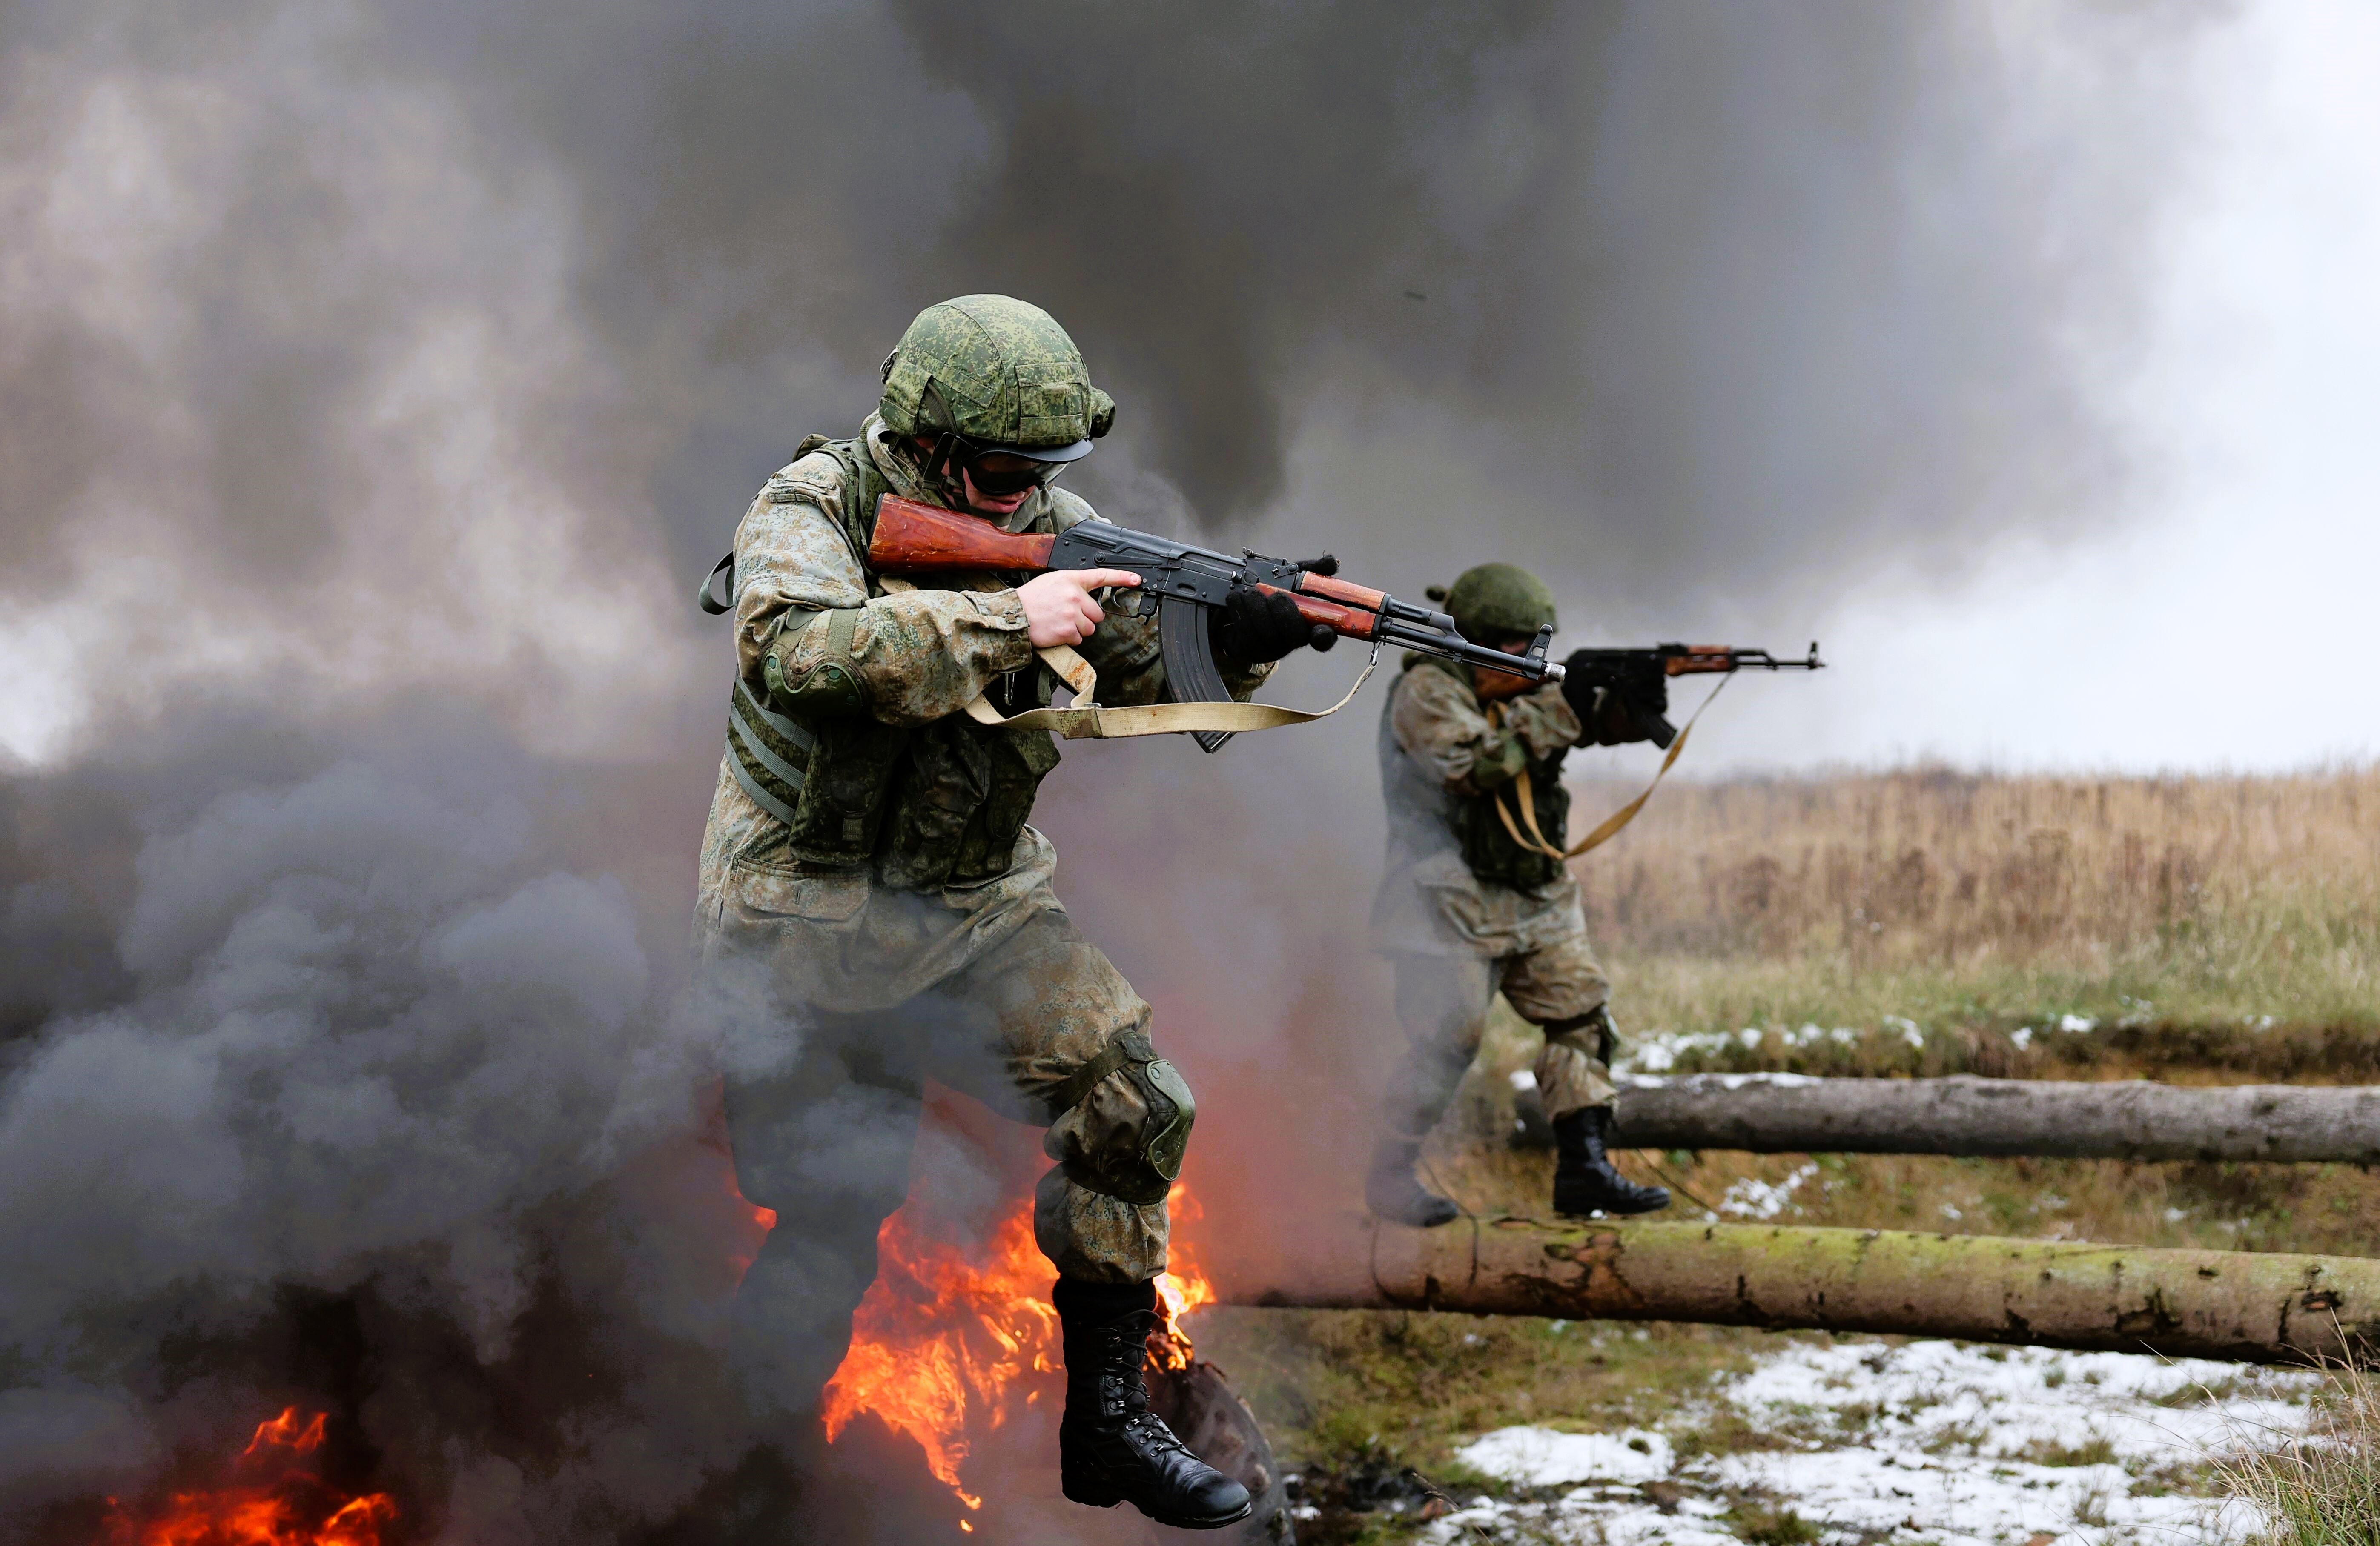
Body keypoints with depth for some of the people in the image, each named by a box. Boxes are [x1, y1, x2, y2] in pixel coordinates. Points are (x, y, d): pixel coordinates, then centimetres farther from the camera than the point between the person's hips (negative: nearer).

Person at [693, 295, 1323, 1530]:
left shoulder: (1046, 527, 0)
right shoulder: (809, 512, -14)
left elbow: (1159, 674, -2)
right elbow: (798, 651, -35)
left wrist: (1241, 635, -25)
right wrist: (1005, 620, -35)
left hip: (980, 915, 4)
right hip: (803, 930, -4)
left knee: (1134, 1105, -14)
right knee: (832, 1218, -1)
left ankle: (1106, 1426, -2)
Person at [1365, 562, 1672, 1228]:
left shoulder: (1525, 690, 11)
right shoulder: (1426, 692, -11)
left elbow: (1613, 723, 8)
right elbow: (1475, 765, -25)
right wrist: (1557, 712, -25)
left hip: (1537, 898, 8)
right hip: (1454, 903, -8)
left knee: (1585, 1015, 0)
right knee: (1447, 1042, -8)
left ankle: (1583, 1169, 1)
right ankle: (1390, 1176, 7)